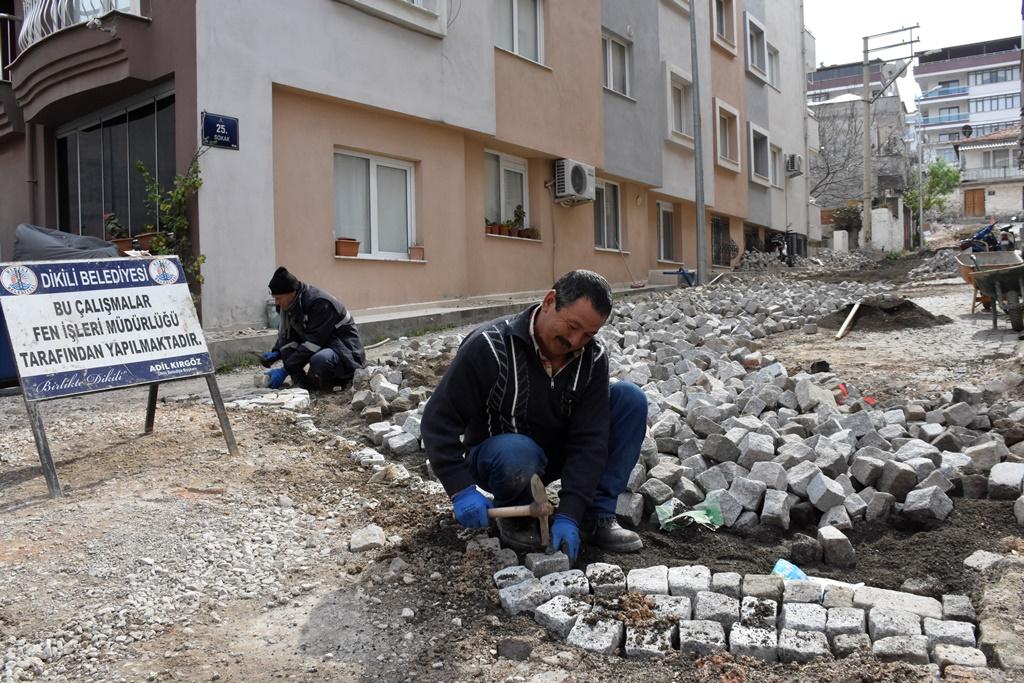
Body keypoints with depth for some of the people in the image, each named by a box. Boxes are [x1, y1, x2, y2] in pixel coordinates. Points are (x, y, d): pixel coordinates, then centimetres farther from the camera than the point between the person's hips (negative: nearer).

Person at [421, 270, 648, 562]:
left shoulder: (593, 357, -13)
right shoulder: (490, 346, -25)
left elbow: (589, 439, -18)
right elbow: (439, 420, -23)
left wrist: (568, 515, -27)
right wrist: (462, 490, -31)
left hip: (557, 455, 4)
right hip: (496, 457, -4)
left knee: (630, 399, -14)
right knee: (517, 453, -42)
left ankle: (598, 516, -12)